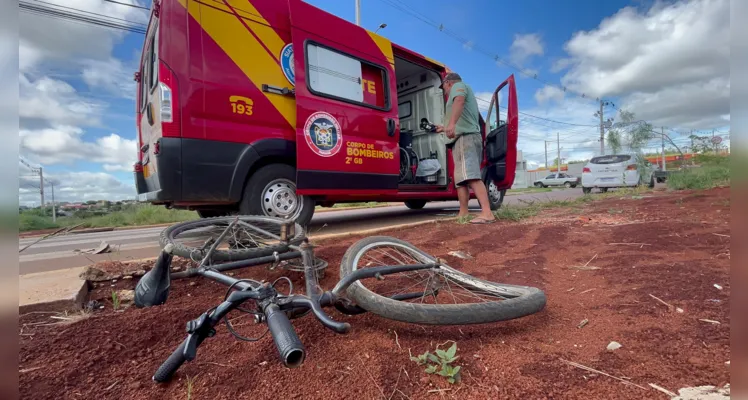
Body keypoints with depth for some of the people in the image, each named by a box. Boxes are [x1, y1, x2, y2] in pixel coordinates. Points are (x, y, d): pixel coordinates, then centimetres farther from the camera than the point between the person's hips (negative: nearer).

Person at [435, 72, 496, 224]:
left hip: (465, 137, -11)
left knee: (471, 176, -22)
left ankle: (487, 213, -31)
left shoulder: (458, 86, 8)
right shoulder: (466, 92, 38)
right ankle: (463, 214, 10)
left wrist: (451, 123, -35)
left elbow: (459, 100, -18)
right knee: (462, 178, 9)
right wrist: (444, 128, 60)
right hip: (470, 137, 11)